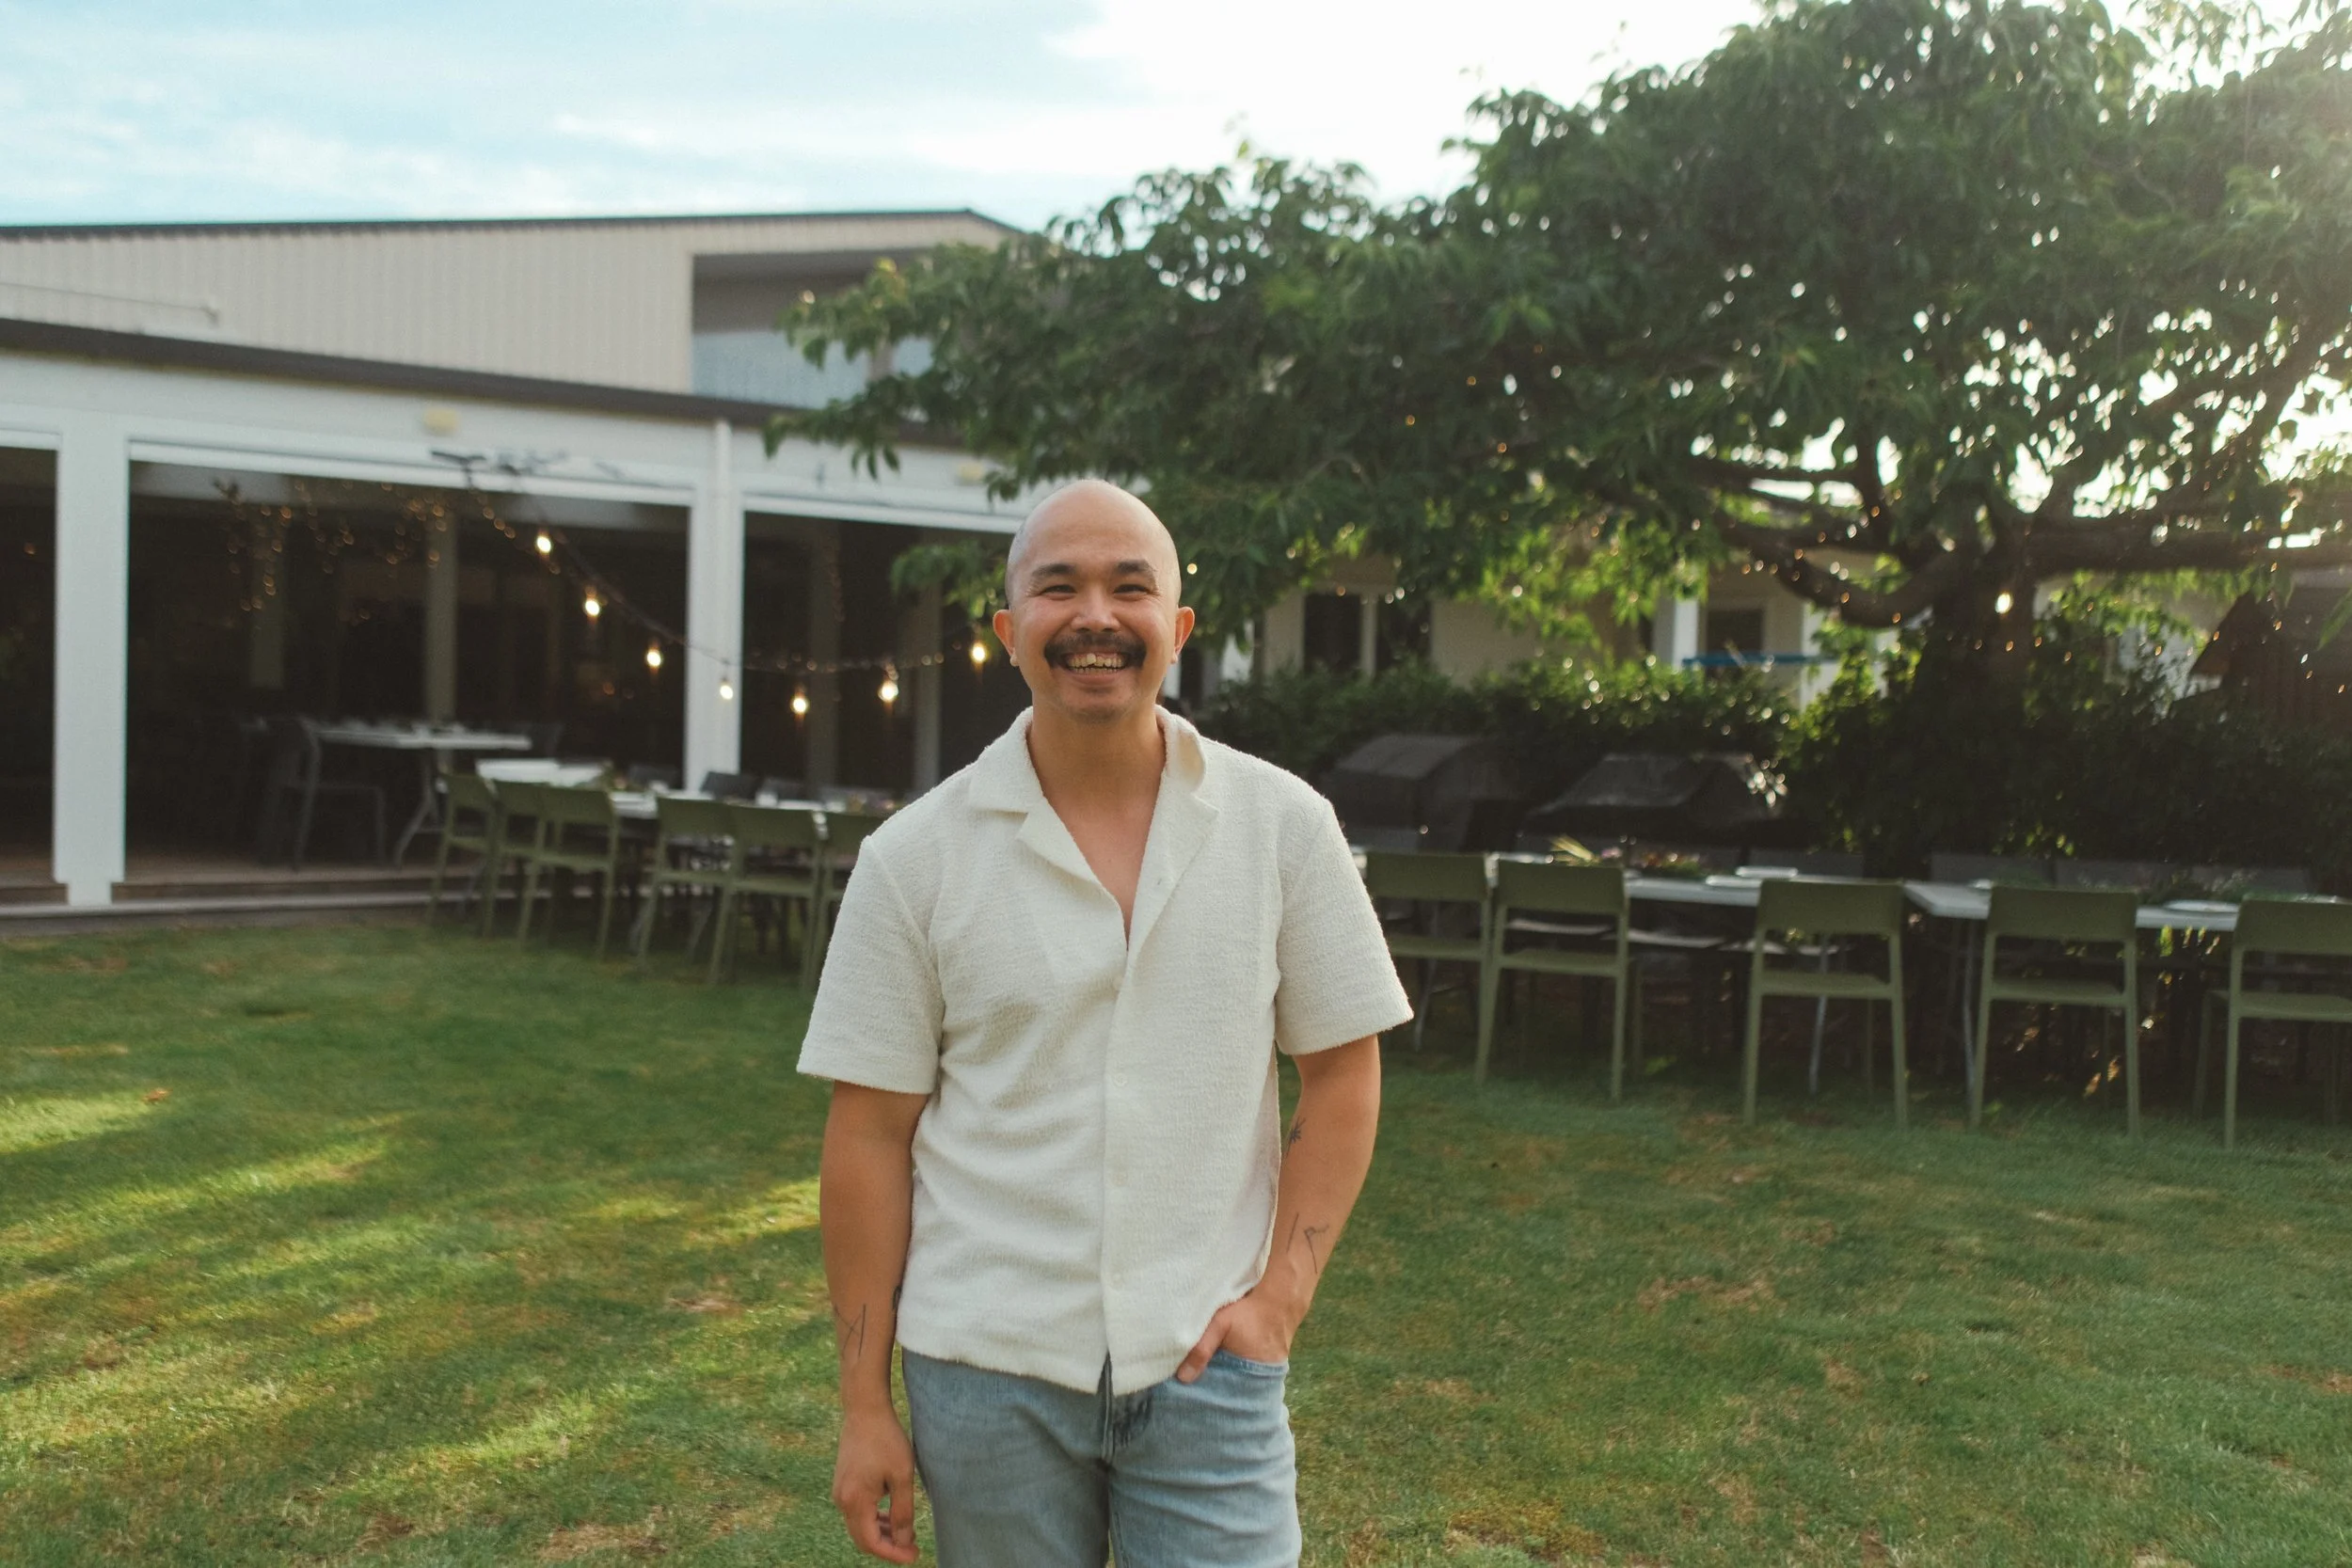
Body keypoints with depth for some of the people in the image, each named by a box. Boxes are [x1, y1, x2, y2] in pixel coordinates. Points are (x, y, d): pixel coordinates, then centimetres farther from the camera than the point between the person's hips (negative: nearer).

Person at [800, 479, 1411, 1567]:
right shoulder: (915, 857, -4)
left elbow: (1341, 1071, 4)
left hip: (1205, 1363, 0)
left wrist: (1282, 1292, -5)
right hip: (985, 1368, 0)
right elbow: (870, 1136, -2)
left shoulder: (1284, 826, -3)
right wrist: (864, 1404, -2)